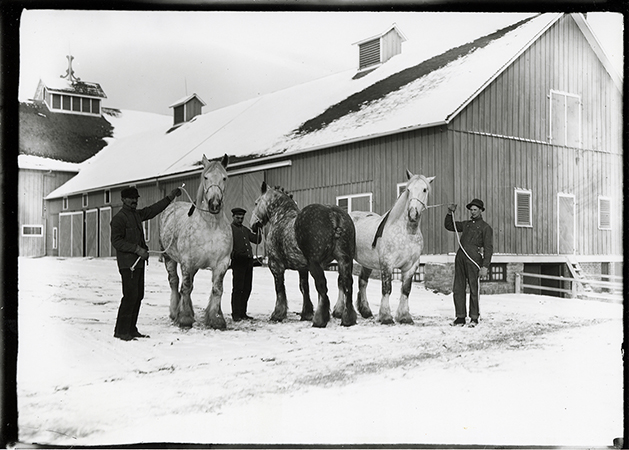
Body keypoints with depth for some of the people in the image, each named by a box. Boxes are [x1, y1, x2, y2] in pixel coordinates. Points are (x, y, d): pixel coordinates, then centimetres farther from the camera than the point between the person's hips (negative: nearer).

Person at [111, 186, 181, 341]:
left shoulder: (137, 214, 15)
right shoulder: (119, 218, -9)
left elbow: (153, 209, 27)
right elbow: (116, 241, -14)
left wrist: (170, 198, 24)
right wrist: (137, 249, -19)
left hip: (139, 262, 9)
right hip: (128, 263, -9)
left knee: (138, 295, 10)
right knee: (130, 295, -11)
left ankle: (131, 329, 16)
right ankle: (121, 331, -4)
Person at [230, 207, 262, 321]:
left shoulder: (245, 230, 20)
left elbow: (257, 240, 18)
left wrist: (256, 231, 2)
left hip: (249, 261, 7)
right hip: (238, 261, -7)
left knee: (247, 288, 9)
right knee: (238, 288, -6)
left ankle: (243, 313, 16)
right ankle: (236, 314, -1)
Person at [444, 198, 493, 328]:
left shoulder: (485, 227, 5)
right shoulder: (466, 224, 22)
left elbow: (488, 248, -3)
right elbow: (448, 226, 30)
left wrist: (485, 266, -12)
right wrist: (450, 213, 14)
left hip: (473, 258, -6)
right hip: (460, 257, 6)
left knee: (473, 288, -3)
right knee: (458, 288, 3)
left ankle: (474, 318, 6)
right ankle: (460, 317, 8)